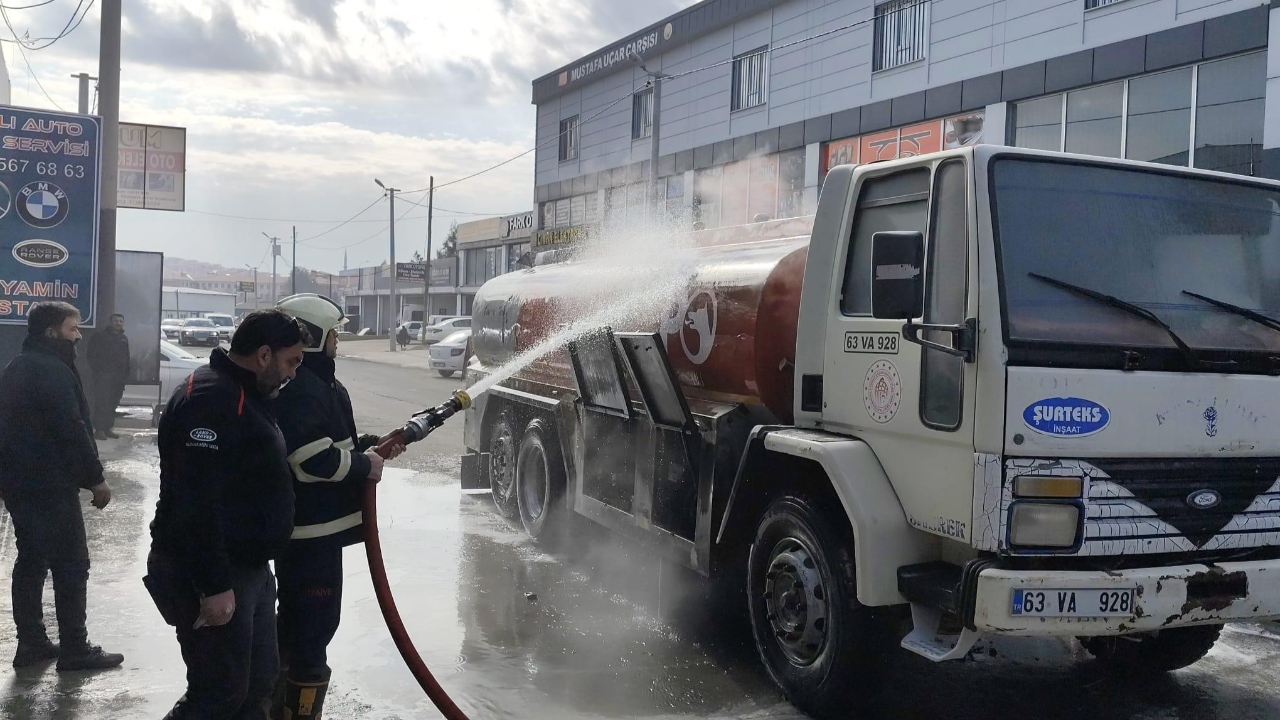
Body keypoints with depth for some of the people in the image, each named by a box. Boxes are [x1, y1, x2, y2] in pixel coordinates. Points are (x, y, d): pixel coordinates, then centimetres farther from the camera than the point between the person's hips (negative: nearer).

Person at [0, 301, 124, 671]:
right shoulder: (53, 371, -18)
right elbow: (72, 431, -22)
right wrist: (95, 478, -14)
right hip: (49, 485, -10)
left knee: (31, 560, 14)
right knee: (71, 564, -4)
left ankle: (31, 643, 20)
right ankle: (75, 649, 0)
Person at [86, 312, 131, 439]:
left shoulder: (124, 339, 20)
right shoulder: (100, 336, 2)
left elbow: (127, 359, 22)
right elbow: (92, 354, -3)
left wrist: (126, 375, 13)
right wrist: (97, 369, -12)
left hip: (118, 376, 6)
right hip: (104, 374, -6)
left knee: (113, 403, 6)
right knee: (102, 402, -11)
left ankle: (108, 428, 12)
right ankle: (99, 429, -10)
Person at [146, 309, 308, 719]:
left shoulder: (246, 395, 13)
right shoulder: (210, 398, -21)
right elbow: (196, 503, -27)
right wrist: (214, 585, -27)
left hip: (248, 567, 11)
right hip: (212, 577, -11)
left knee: (259, 681, 17)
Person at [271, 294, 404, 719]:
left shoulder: (316, 383, 14)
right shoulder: (299, 389, -20)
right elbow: (314, 458, -27)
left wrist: (371, 445, 8)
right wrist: (365, 466, -15)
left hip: (311, 525, 12)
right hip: (310, 529, -12)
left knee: (297, 621, 22)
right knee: (315, 624, -5)